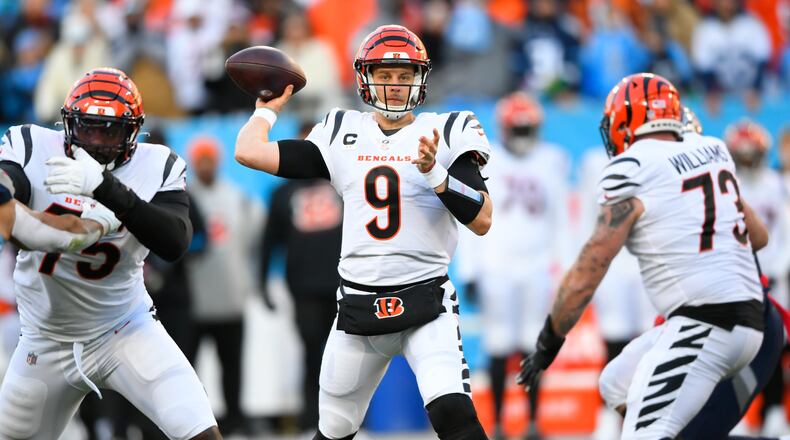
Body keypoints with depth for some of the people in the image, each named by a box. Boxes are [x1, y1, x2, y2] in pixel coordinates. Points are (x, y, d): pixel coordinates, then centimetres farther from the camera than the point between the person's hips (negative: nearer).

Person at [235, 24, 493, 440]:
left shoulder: (445, 133, 1)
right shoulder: (342, 134, 8)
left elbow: (482, 221, -7)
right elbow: (249, 152, 5)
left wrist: (435, 173, -19)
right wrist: (268, 109, 19)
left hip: (425, 302, -3)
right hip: (358, 307, 3)